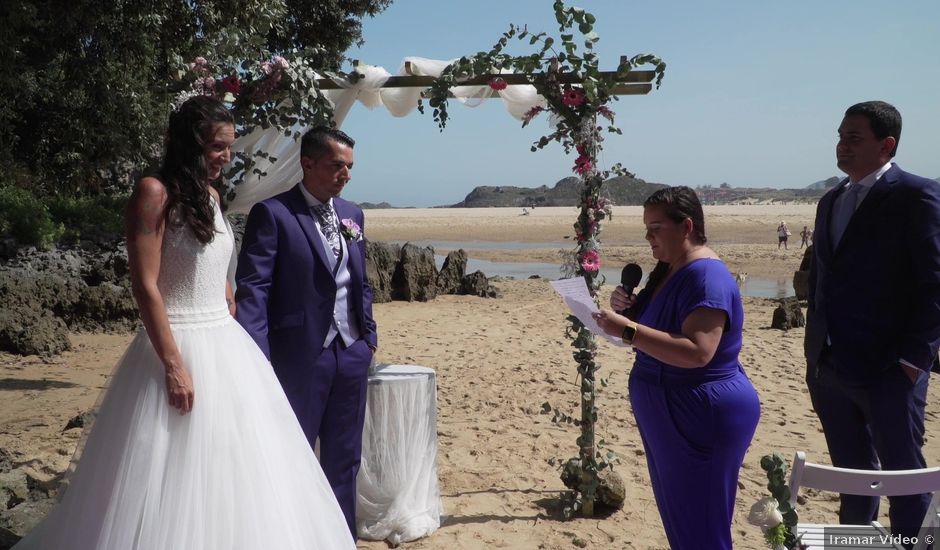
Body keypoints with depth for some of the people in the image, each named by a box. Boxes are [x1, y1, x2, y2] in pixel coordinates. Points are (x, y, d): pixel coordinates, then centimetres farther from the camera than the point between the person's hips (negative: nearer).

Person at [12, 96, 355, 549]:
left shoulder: (210, 195, 11)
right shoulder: (155, 192, -12)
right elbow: (144, 285, -17)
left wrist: (234, 334, 15)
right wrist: (173, 365, -20)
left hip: (227, 344, 8)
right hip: (180, 346, -8)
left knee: (235, 471, 14)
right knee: (176, 482, 2)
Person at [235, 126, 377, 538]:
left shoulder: (352, 214, 10)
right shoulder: (272, 213, -8)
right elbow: (252, 287, -14)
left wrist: (369, 335, 13)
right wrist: (255, 356, -20)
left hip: (353, 353, 6)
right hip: (302, 355, -6)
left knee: (344, 458, 16)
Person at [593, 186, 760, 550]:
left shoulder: (706, 276, -22)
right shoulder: (669, 270, 9)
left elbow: (697, 352, -33)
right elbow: (658, 329, 18)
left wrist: (627, 330, -33)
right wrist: (627, 307, -2)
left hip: (704, 418, -10)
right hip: (670, 415, 10)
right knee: (677, 517, 21)